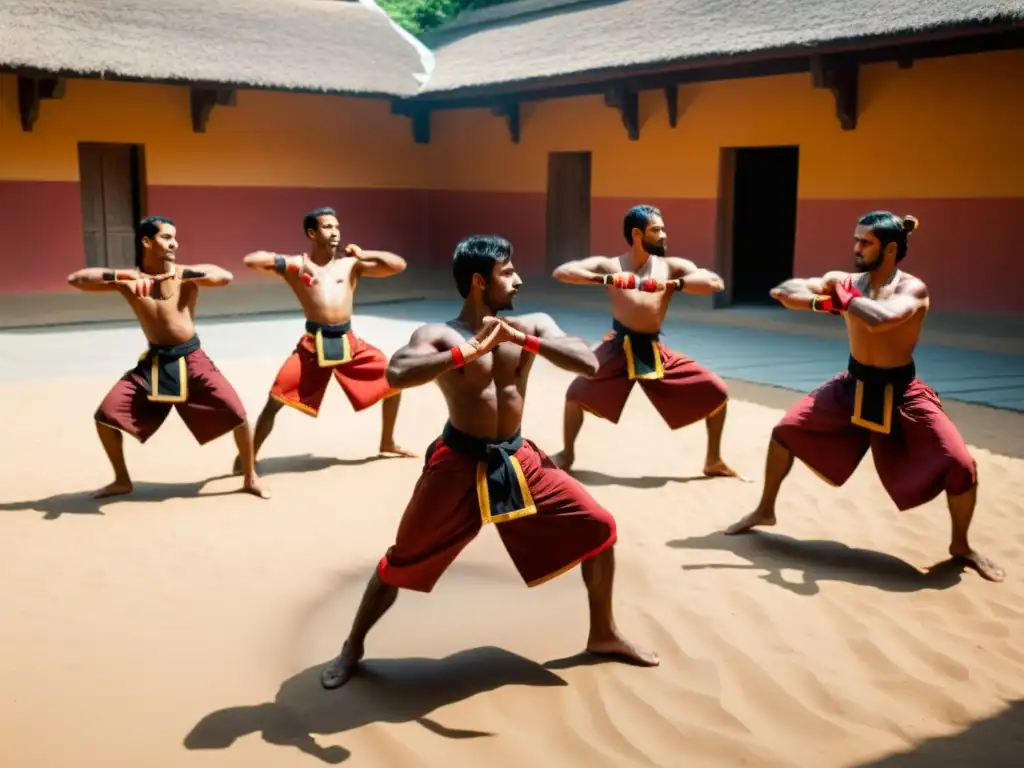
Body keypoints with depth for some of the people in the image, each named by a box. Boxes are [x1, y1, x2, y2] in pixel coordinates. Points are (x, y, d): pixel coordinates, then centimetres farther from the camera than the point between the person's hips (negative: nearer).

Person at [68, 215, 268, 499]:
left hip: (190, 360, -2)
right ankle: (122, 480, 17)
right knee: (106, 415, -4)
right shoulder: (128, 280, -3)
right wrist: (120, 275, -25)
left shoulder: (185, 275, -7)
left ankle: (251, 479, 11)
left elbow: (225, 276, -23)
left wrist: (181, 273, -33)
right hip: (154, 361, 2)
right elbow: (75, 279, -12)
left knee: (236, 414, -10)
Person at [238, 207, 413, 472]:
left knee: (394, 380, 7)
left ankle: (387, 443, 28)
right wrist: (284, 263, -13)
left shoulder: (350, 264, 9)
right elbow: (251, 260, -6)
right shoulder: (296, 265, 4)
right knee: (276, 399, -10)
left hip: (349, 342, 3)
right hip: (314, 343, -3)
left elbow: (398, 265, 4)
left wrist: (363, 254, 4)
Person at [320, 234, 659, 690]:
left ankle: (603, 635, 23)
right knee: (403, 561, 4)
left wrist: (522, 339, -19)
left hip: (518, 461, 4)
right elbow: (396, 374, -29)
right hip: (459, 463, -4)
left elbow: (588, 364, -10)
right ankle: (352, 647, 28)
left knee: (598, 526, 3)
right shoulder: (440, 335, -11)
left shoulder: (533, 325, 1)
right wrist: (469, 350, -32)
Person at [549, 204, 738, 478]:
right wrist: (605, 279, -30)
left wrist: (673, 284, -27)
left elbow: (715, 283, -12)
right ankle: (567, 455, 9)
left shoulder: (672, 266, -1)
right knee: (578, 392, -17)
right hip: (619, 346, -2)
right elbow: (562, 272, -15)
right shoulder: (611, 265, -5)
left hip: (654, 350, 2)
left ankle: (713, 461, 17)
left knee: (717, 392, -2)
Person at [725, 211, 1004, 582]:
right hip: (853, 386, 4)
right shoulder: (845, 281, -5)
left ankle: (961, 546, 14)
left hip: (900, 393, -4)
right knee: (785, 432, 0)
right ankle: (765, 511, 22)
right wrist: (823, 301, -29)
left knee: (960, 467, -13)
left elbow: (881, 319, -41)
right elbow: (784, 291, -10)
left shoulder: (912, 289, -19)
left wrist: (844, 298, -24)